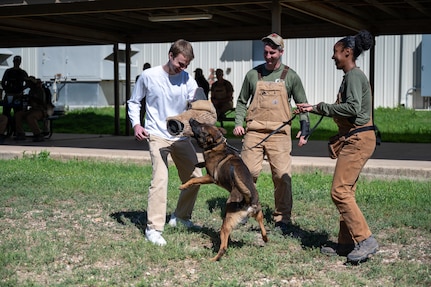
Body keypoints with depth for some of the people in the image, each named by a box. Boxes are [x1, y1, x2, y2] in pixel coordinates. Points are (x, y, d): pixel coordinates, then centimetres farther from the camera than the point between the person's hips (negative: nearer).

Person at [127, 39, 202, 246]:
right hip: (157, 136, -4)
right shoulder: (148, 76, -8)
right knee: (160, 179, -18)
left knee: (194, 177, 10)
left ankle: (181, 217, 32)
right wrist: (136, 124, -8)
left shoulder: (188, 80, -2)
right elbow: (134, 102, 6)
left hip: (181, 136, 4)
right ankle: (153, 228, -12)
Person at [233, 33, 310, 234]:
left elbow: (302, 104, 11)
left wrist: (305, 128, -1)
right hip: (254, 132, 1)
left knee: (283, 176, -4)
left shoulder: (290, 76, 7)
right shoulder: (253, 74, 11)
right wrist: (238, 123, 2)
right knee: (248, 172, -5)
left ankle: (282, 219, 7)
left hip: (279, 133, -1)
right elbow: (241, 101, 18)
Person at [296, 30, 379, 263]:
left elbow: (353, 107, -24)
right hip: (354, 138, 10)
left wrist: (321, 107, -13)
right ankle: (346, 242, 15)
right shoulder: (351, 76, 18)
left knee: (339, 191, -13)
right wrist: (313, 109, 21)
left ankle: (365, 240, -11)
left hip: (358, 139, -10)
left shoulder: (354, 75, -12)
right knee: (346, 192, 11)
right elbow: (344, 109, 21)